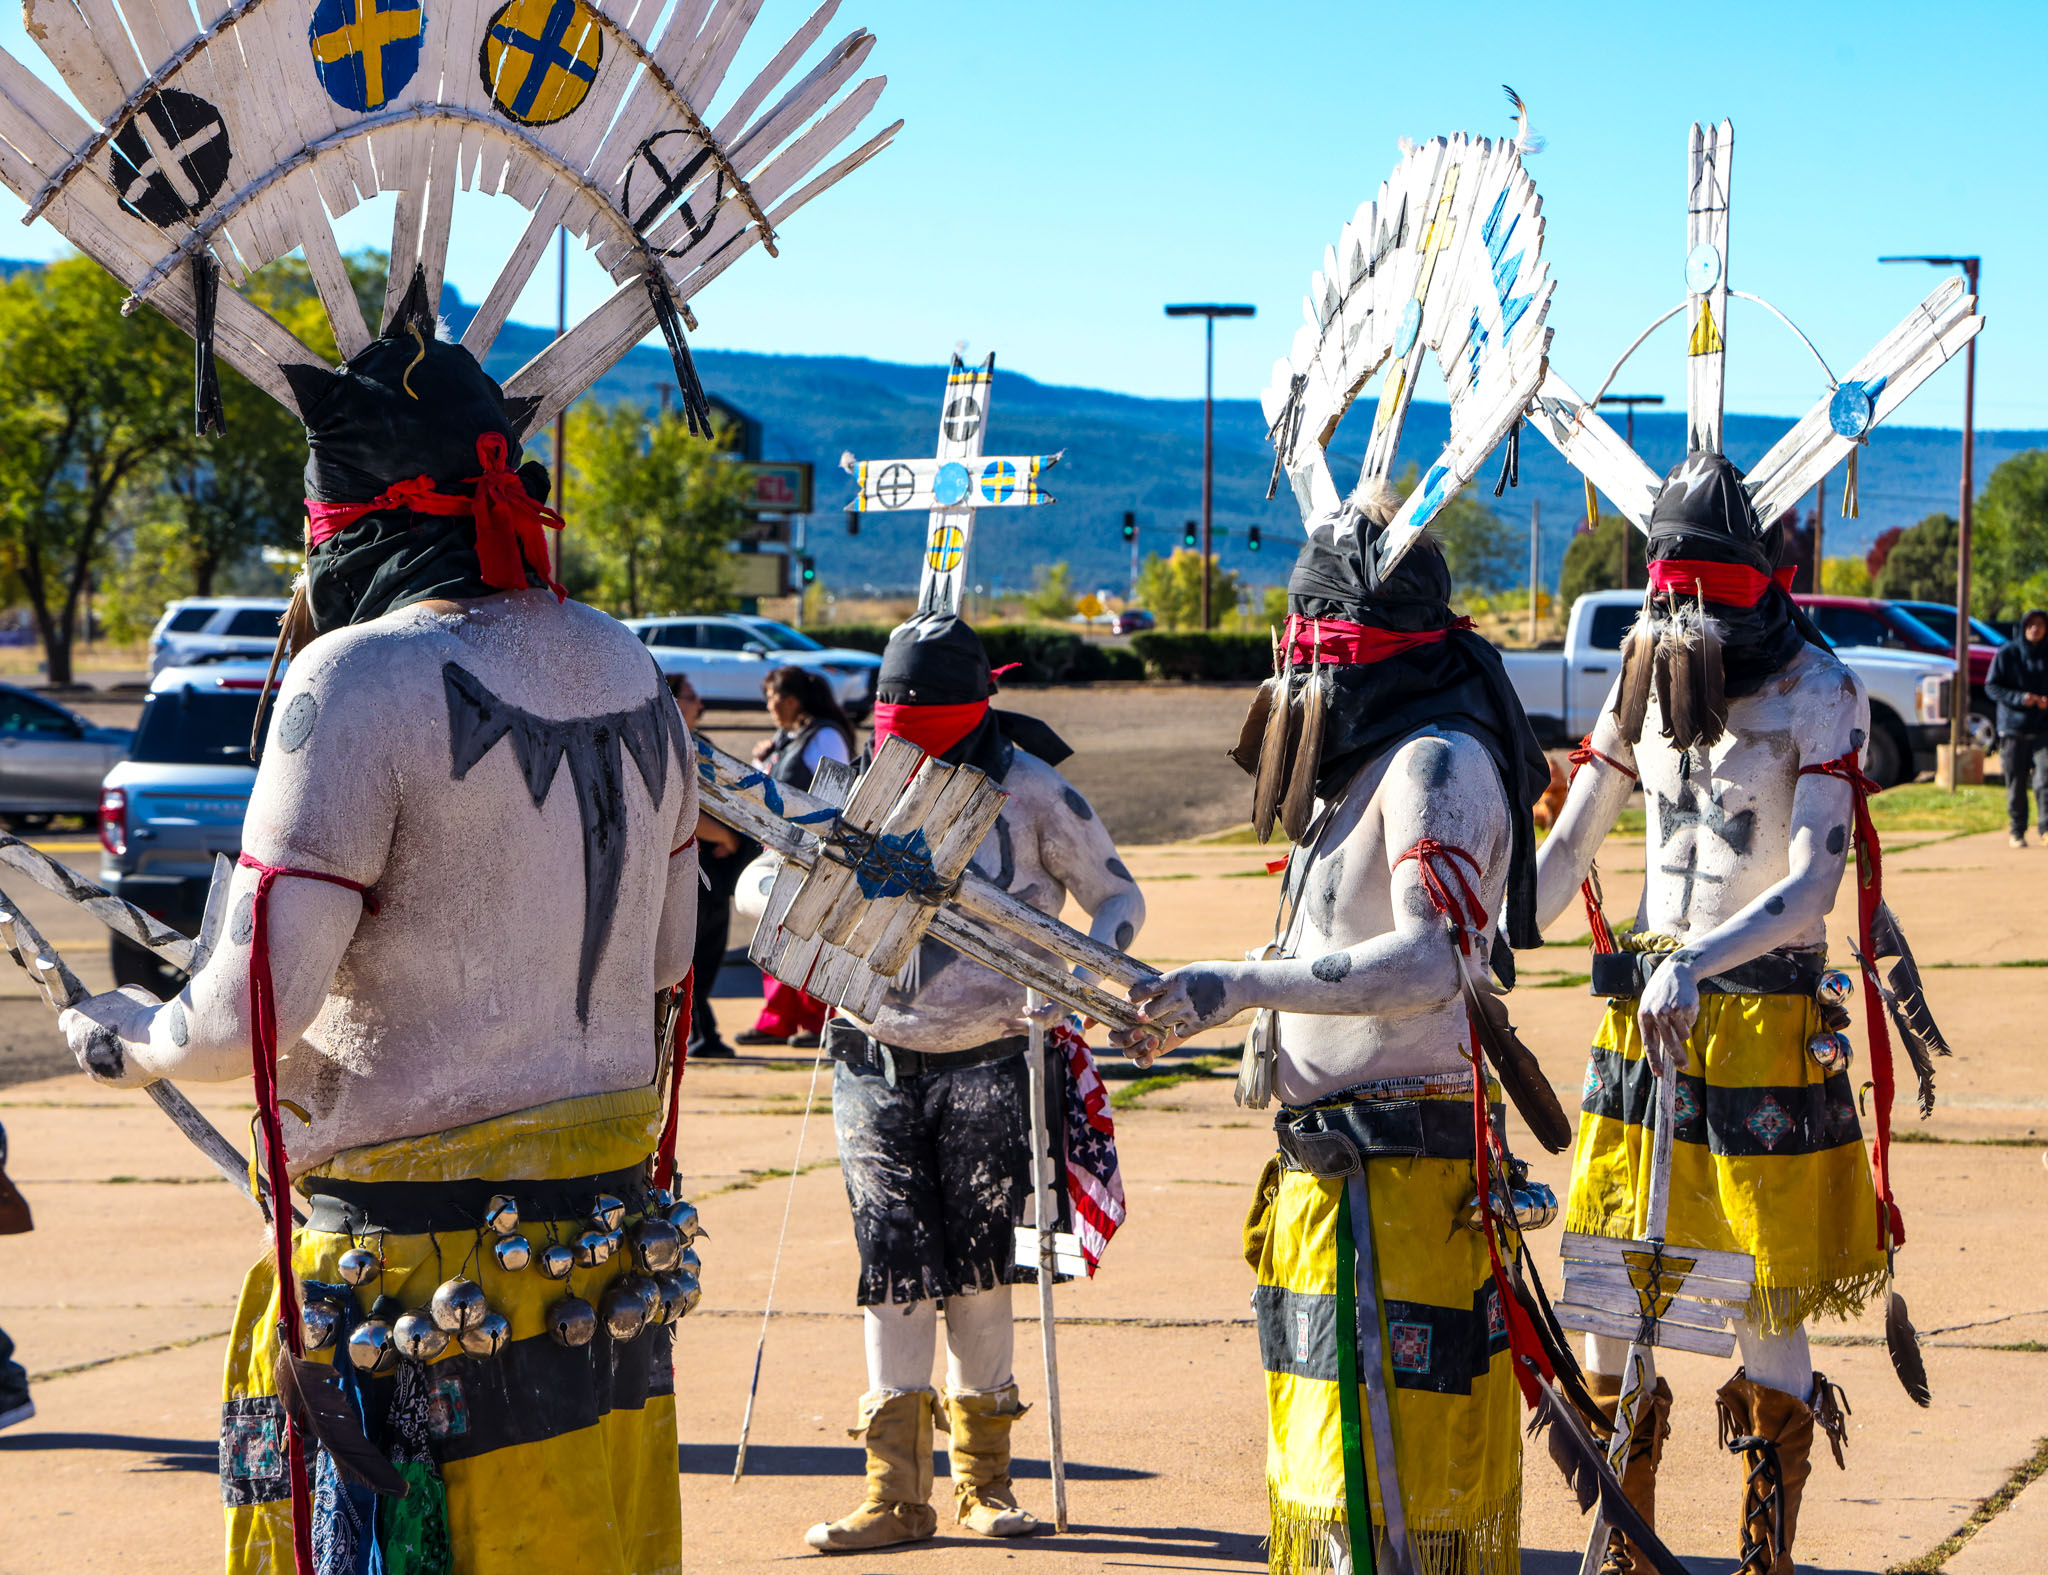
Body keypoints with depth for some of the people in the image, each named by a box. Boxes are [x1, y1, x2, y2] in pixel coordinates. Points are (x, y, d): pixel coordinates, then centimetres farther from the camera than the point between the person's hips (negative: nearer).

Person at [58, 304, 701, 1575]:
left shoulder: (362, 682, -17)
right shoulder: (624, 670, 7)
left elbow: (255, 1013, -17)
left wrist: (128, 1041, 2)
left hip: (415, 1253, -8)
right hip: (612, 1221, 8)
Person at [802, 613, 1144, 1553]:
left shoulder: (1030, 792, -6)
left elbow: (1117, 897, 0)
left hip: (987, 1060, -3)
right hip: (877, 1055, 3)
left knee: (979, 1266, 2)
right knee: (894, 1262, -2)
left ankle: (981, 1476, 15)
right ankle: (897, 1492, -1)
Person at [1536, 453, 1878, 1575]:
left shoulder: (1820, 696, -11)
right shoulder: (1646, 676, 6)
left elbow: (1814, 882, -22)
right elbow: (1567, 849, 10)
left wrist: (1700, 964, -37)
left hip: (1766, 1014, -5)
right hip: (1644, 1000, 5)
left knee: (1767, 1305, 0)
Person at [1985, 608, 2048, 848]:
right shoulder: (2007, 653, 2)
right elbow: (1991, 686, 1)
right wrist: (2019, 698, -13)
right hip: (2013, 728, 0)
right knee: (2015, 783, 3)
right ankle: (2017, 831, 13)